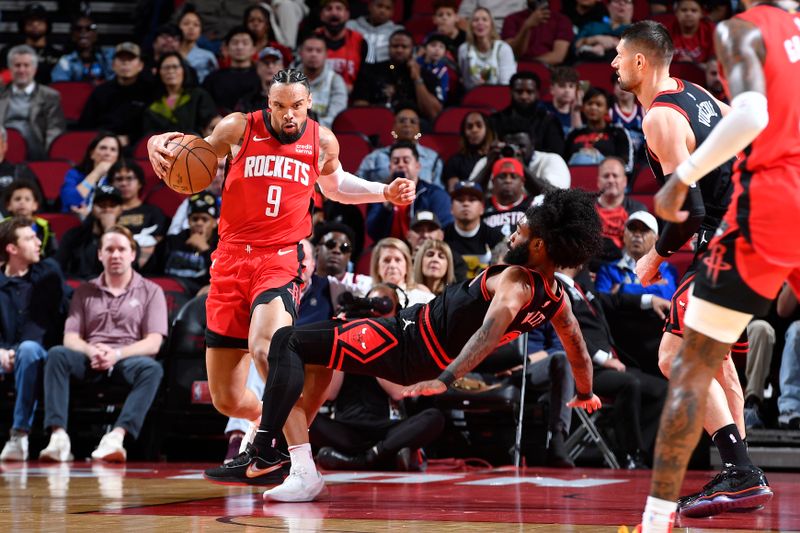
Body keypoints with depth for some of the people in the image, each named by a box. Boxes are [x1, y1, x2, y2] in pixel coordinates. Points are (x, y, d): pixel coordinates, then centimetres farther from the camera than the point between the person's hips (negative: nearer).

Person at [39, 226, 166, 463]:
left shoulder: (151, 291, 12)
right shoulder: (85, 292, 20)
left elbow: (153, 343, 0)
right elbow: (70, 338, 10)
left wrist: (117, 354, -17)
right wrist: (91, 351, -15)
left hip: (129, 361, -2)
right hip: (90, 363, 2)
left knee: (152, 368, -35)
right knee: (57, 354, -29)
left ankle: (116, 437, -50)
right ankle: (58, 437, -41)